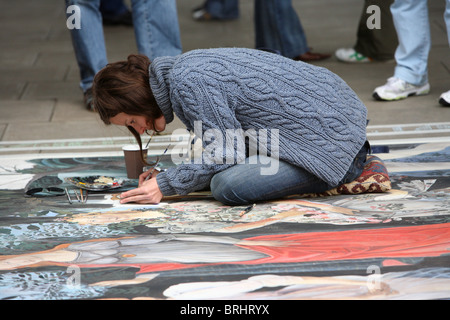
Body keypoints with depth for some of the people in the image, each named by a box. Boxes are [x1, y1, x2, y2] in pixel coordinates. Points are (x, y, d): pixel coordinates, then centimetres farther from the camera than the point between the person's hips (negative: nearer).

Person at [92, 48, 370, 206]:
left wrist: (166, 185, -12)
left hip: (326, 136, -10)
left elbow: (226, 154, -18)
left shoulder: (188, 82, -19)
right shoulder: (186, 67, 11)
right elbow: (226, 147, 15)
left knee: (227, 186, -21)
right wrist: (166, 176, 7)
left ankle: (355, 166, -8)